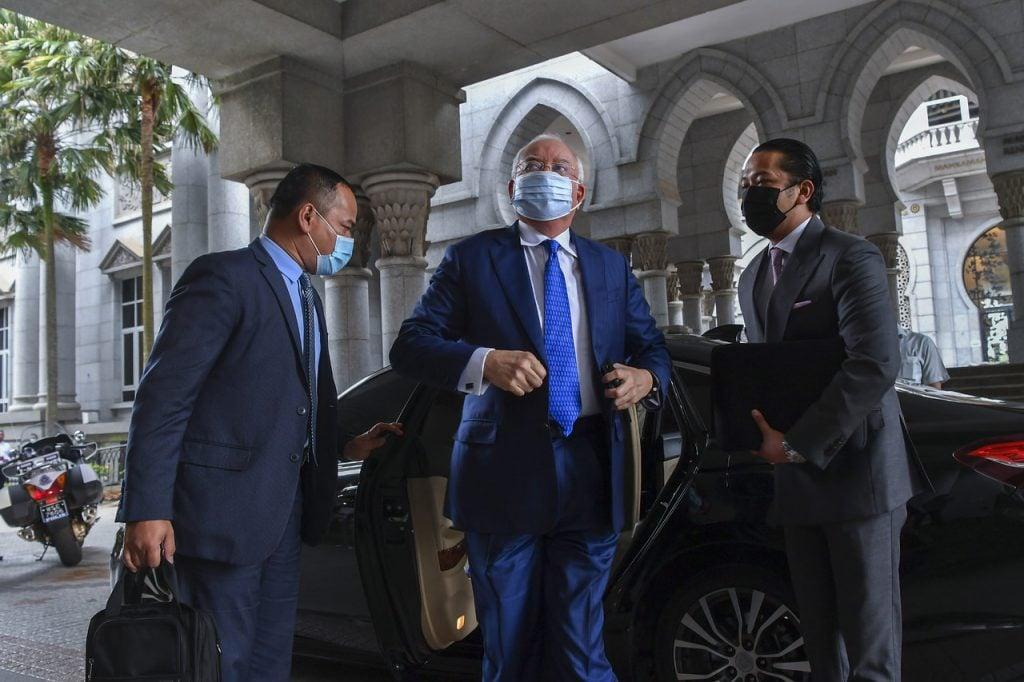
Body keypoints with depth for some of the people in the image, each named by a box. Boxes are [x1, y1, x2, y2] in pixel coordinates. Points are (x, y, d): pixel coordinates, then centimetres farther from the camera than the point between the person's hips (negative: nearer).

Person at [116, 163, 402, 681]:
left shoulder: (306, 298, 18)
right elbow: (163, 397, -17)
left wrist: (345, 447, 12)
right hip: (223, 509, -8)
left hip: (283, 513, 9)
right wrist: (147, 511, -22)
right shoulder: (223, 277, -10)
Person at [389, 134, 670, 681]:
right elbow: (409, 346, -3)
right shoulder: (472, 259, 5)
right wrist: (484, 362, -21)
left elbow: (651, 345, 18)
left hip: (590, 474, 2)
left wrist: (646, 378, -6)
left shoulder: (612, 267, 16)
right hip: (505, 474, -2)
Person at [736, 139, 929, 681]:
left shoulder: (850, 258, -10)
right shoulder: (753, 276, 16)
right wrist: (764, 434, 3)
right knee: (820, 637, 15)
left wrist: (796, 444, -20)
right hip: (796, 480, 7)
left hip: (854, 473, -7)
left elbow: (876, 364, -22)